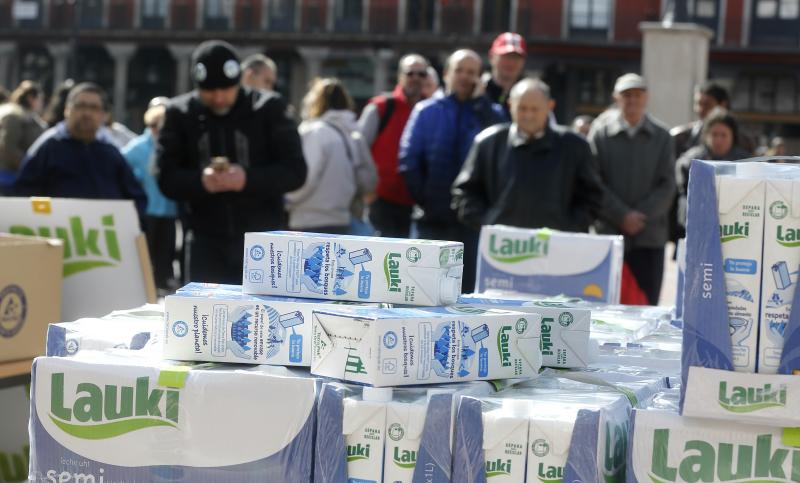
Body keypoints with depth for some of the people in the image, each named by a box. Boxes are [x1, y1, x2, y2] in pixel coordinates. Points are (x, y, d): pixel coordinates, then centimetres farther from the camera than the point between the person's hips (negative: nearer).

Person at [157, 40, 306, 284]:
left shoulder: (268, 110, -2)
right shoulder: (180, 114, 3)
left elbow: (295, 171, -6)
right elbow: (166, 178, -1)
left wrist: (248, 179, -22)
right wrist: (200, 182, -22)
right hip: (207, 243, 2)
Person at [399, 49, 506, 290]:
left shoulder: (489, 113, 5)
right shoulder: (426, 111, 7)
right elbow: (408, 159, 4)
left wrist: (480, 101, -13)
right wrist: (422, 198, -3)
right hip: (433, 217, 1)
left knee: (469, 286, 2)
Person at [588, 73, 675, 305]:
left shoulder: (661, 136, 8)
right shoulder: (601, 131, 3)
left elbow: (667, 186, 3)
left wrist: (641, 216, -10)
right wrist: (622, 216, -12)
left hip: (649, 236, 1)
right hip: (608, 234, -1)